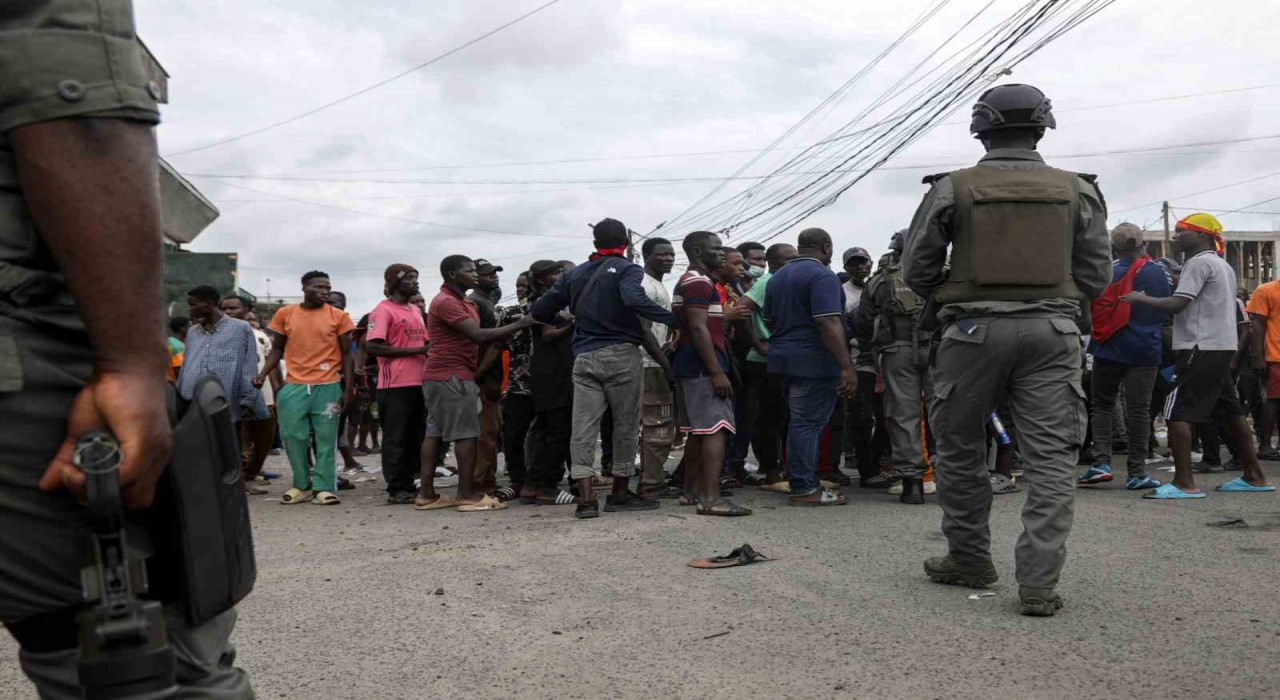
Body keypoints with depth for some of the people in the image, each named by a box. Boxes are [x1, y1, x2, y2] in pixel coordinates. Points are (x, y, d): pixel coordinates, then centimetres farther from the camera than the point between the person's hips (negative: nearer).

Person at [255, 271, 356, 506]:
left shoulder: (338, 316, 2)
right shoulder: (285, 314, 6)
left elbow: (347, 354, 4)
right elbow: (277, 349, 12)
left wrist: (348, 388, -2)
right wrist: (264, 373, -4)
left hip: (328, 387, -1)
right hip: (294, 386, 1)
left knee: (326, 439, 2)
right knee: (293, 437, 4)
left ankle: (324, 488, 8)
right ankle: (302, 486, 17)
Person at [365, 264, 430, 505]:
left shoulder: (415, 311, 18)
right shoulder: (383, 310, -8)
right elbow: (372, 347, -16)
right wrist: (414, 351, -17)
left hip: (418, 382, 8)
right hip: (396, 385, -8)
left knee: (416, 436, 12)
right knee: (396, 438, -2)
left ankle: (408, 485, 21)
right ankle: (396, 489, 4)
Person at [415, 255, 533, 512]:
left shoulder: (459, 302, 20)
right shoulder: (446, 302, -14)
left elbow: (471, 338, 16)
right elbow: (478, 335, -22)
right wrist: (519, 325, -19)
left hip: (440, 376, 10)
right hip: (452, 376, -10)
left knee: (435, 432, 8)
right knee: (466, 433, -8)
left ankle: (427, 494, 9)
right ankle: (468, 495, -6)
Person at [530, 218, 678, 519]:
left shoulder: (574, 274, 15)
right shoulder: (627, 269, -1)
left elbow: (539, 311, 14)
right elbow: (634, 299, -23)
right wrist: (675, 319, -20)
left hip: (584, 358, 4)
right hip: (621, 355, -4)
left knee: (583, 428, 0)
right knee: (625, 426, 8)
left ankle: (586, 498, -6)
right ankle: (620, 494, 16)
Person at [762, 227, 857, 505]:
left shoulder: (778, 277, 15)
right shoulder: (822, 276, -13)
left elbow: (770, 319, 21)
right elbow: (828, 324, -22)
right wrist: (847, 367, -23)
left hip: (784, 357, 9)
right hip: (813, 361, -9)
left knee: (799, 421, 15)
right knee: (808, 423, -4)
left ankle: (805, 480, 22)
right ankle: (804, 488, 1)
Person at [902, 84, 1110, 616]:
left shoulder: (953, 189, 0)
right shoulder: (1078, 191, 6)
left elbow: (916, 270, 3)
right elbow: (1096, 277, 8)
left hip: (975, 329, -1)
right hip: (1052, 331, 1)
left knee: (960, 449, 14)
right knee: (1052, 457, 3)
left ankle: (970, 559, 24)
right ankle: (1039, 582, -2)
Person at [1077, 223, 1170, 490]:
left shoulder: (1107, 272, -7)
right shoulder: (1160, 273, 1)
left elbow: (1093, 310, -5)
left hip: (1110, 349, -2)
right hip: (1146, 350, 2)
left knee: (1101, 405, 11)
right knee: (1138, 409, 3)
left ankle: (1101, 462, -1)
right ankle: (1137, 473, 5)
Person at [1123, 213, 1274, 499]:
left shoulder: (1199, 262, -11)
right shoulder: (1223, 266, 20)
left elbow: (1176, 304, -18)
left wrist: (1141, 298, -8)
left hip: (1202, 348, -10)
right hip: (1223, 346, 10)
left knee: (1177, 411, -12)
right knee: (1231, 411, 15)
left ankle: (1184, 483, -16)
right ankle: (1254, 476, 20)